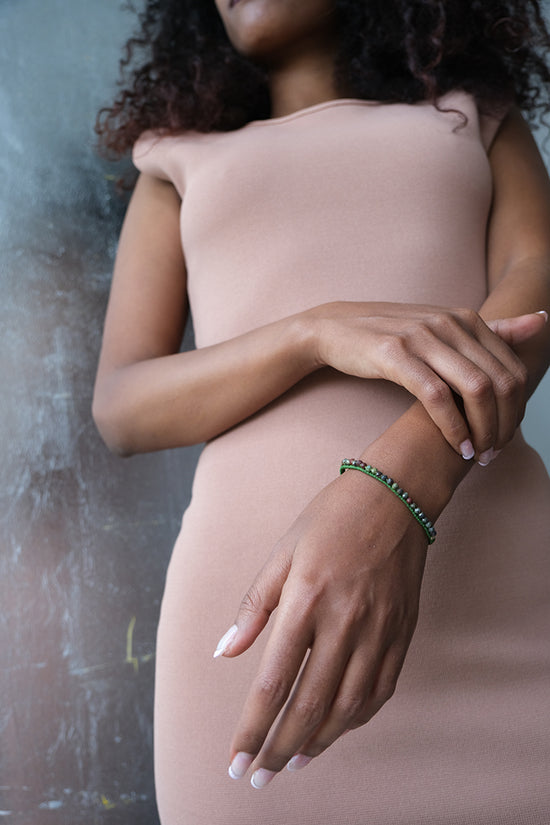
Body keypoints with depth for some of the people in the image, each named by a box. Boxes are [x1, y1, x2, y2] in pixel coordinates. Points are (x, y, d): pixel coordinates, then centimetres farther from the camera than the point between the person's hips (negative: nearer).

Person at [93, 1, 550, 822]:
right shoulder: (182, 166, 19)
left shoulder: (475, 117, 19)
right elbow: (122, 409, 6)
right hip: (252, 590, 1)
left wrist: (394, 492, -20)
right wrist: (324, 332, -13)